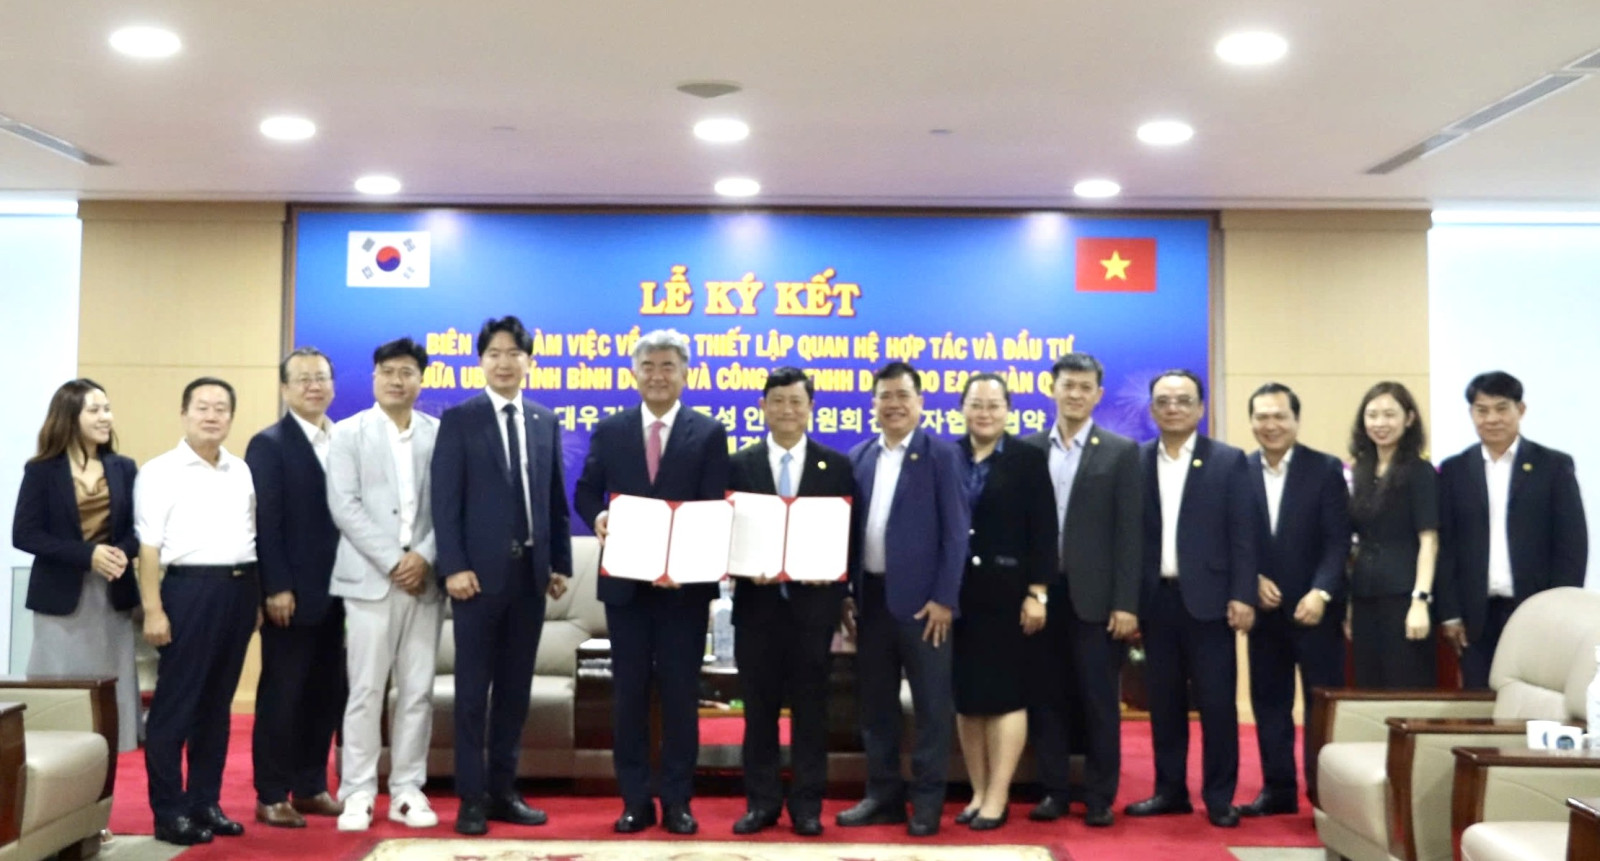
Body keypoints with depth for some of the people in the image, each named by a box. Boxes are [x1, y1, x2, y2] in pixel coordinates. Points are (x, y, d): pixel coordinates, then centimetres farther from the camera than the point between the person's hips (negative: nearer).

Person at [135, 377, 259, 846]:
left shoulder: (242, 472, 13)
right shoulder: (160, 471, -2)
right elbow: (149, 546, -7)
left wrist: (257, 596, 12)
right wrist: (153, 609, -13)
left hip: (239, 588, 5)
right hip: (189, 587, -5)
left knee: (217, 703, 11)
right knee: (175, 704, -1)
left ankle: (205, 802, 19)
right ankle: (169, 811, 7)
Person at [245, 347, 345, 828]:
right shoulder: (268, 445, -3)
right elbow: (265, 523, -10)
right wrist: (277, 588, -16)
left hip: (336, 591, 5)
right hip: (292, 594, -5)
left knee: (326, 695, 10)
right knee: (281, 695, 1)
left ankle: (311, 788, 21)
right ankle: (271, 796, 9)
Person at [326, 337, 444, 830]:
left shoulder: (439, 433, 8)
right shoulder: (348, 433, 4)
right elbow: (344, 507, -5)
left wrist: (425, 556, -10)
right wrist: (392, 562, -12)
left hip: (424, 578, 2)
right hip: (371, 578, -2)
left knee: (418, 691, 5)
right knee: (366, 691, -1)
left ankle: (407, 791, 13)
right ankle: (358, 793, 7)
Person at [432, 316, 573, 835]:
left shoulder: (546, 422, 11)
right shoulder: (458, 420, 0)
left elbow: (556, 500, 11)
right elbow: (445, 500, -6)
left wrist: (560, 564, 5)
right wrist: (454, 566, -14)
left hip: (531, 570, 4)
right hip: (481, 571, -4)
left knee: (516, 686, 9)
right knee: (473, 687, 2)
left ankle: (503, 791, 18)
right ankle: (472, 798, 9)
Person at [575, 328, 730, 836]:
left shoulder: (709, 433, 1)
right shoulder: (609, 431, 8)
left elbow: (716, 507, -5)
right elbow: (586, 491, 9)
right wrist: (598, 517, -15)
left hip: (686, 581, -2)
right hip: (625, 581, 2)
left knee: (680, 693, 5)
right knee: (629, 693, 6)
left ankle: (677, 802, 15)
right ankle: (635, 801, 15)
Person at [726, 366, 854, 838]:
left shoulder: (837, 465, 5)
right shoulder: (739, 464, 5)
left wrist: (833, 574, -13)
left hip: (814, 601, 0)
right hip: (758, 602, 1)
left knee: (810, 707, 6)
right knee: (759, 706, 6)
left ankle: (807, 805, 15)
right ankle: (761, 802, 16)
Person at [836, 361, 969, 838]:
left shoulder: (942, 455, -3)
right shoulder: (858, 458, 11)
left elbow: (955, 531, -7)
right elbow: (850, 528, 12)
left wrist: (944, 598, -13)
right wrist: (845, 592, 5)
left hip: (922, 597, -5)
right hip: (871, 596, 5)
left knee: (930, 704, 2)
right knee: (875, 703, 11)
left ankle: (926, 801, 11)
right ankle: (882, 795, 21)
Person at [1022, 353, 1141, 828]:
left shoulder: (1121, 451, 1)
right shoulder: (1027, 449, 7)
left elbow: (1129, 533, -4)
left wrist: (1125, 603, -10)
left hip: (1094, 595, -2)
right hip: (1041, 593, 2)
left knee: (1099, 700, 4)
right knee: (1046, 697, 8)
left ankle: (1099, 797, 14)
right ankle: (1053, 790, 18)